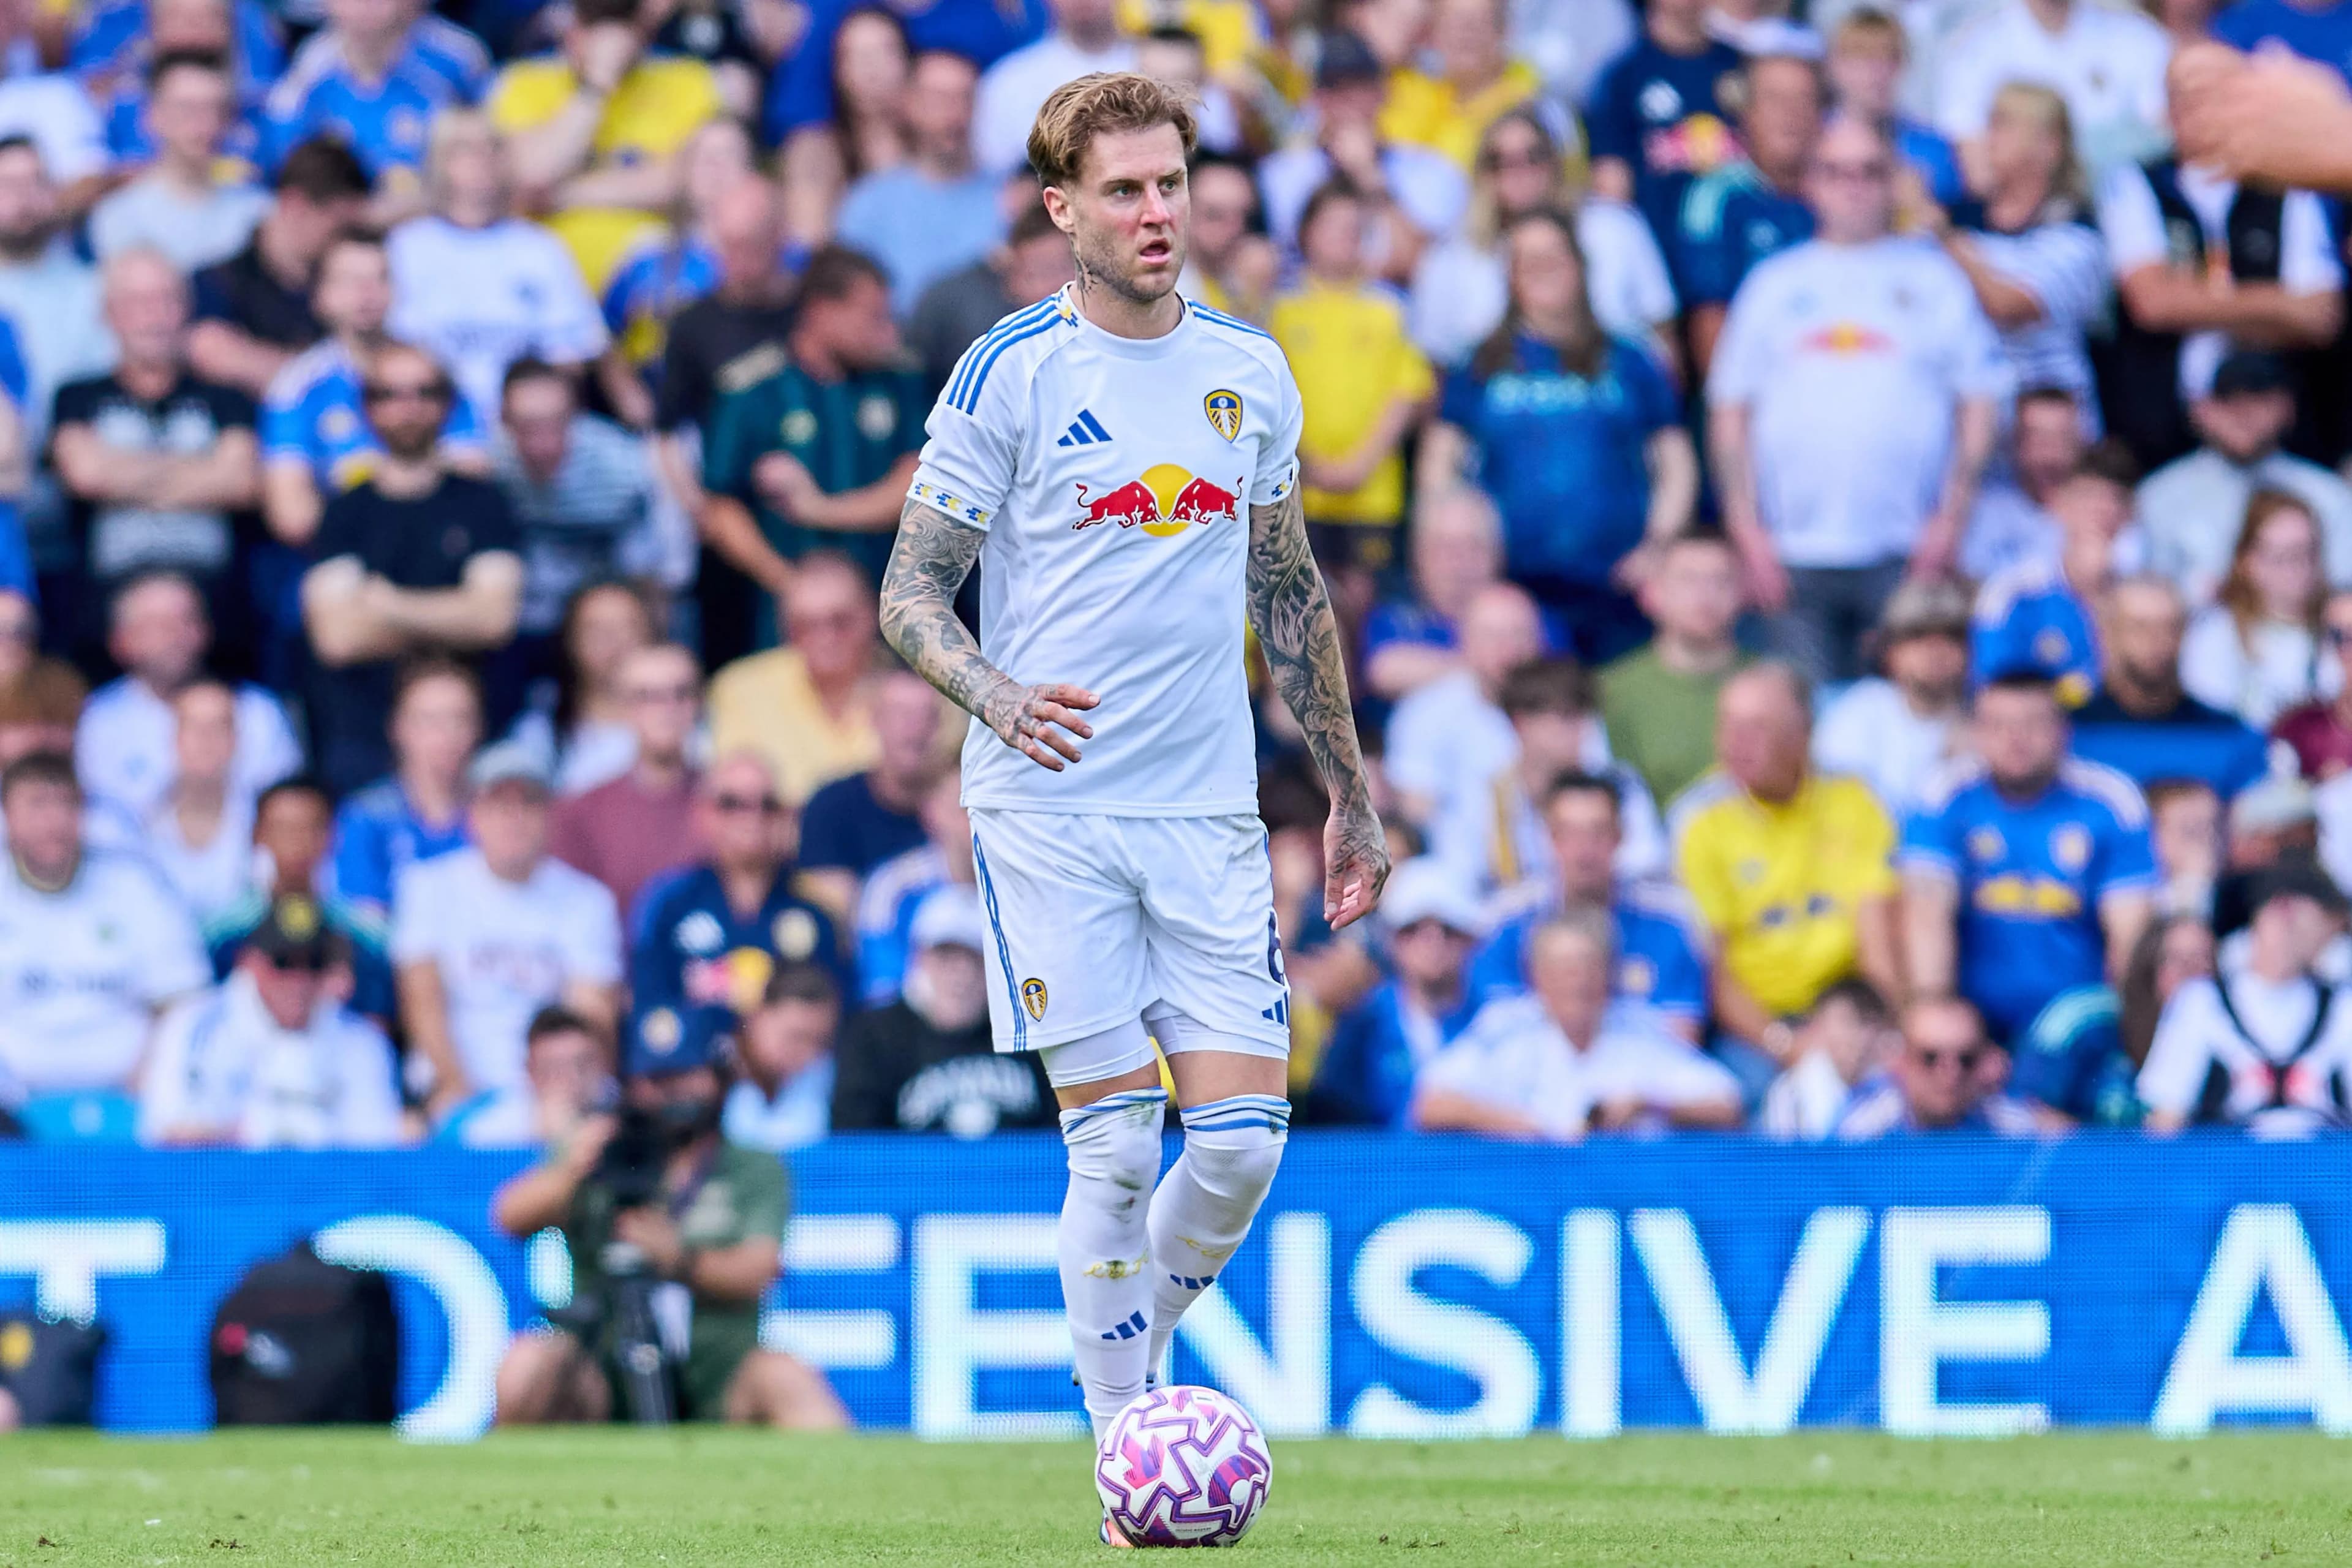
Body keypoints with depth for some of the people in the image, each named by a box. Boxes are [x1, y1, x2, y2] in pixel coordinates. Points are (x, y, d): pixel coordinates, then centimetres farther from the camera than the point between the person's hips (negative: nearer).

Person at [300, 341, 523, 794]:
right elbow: (337, 636, -5)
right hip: (360, 735, 0)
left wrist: (389, 605, -2)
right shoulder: (345, 513, 7)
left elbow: (496, 615, -4)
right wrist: (447, 623, -2)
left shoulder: (481, 503, 8)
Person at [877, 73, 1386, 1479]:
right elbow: (911, 592, -3)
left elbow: (1291, 595, 20)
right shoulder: (1011, 373, -4)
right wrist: (999, 698, -23)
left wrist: (1352, 796, 20)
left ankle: (1135, 1358, 20)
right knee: (1116, 1140, -7)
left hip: (1210, 815, 4)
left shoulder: (1251, 373, 9)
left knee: (1243, 1138, -5)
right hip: (1051, 807, -4)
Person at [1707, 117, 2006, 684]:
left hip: (1907, 553, -1)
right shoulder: (1774, 285, 14)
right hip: (1795, 558, 1)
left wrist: (1951, 518, -4)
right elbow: (1730, 413, 11)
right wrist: (1747, 531, 1)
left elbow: (1980, 404, 7)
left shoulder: (1934, 279, 10)